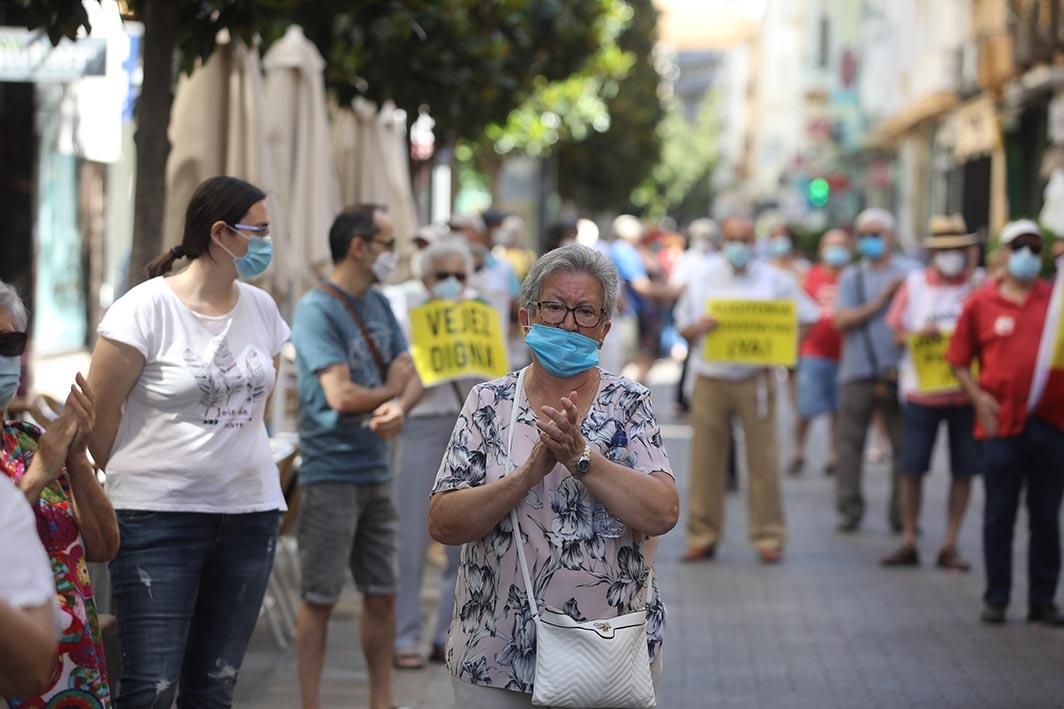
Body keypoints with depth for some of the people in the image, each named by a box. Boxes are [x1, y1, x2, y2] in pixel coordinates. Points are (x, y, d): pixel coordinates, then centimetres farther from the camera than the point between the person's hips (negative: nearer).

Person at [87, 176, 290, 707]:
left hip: (250, 513, 5)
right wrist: (133, 483, 6)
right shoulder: (146, 308, -8)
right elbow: (101, 414, -4)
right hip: (160, 518, -5)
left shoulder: (261, 308, 9)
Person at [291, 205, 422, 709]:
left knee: (382, 595, 12)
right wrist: (394, 388, -3)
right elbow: (343, 396, -21)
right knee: (320, 599, 0)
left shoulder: (379, 306, 11)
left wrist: (399, 407, -18)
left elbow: (410, 379, 6)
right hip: (330, 474, -7)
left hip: (376, 472, 7)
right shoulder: (317, 311, -13)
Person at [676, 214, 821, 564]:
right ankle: (702, 538, 10)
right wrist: (697, 328, -12)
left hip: (754, 380, -2)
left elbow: (809, 318, 7)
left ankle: (768, 538, 5)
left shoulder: (774, 281, 5)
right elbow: (682, 327, 11)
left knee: (763, 459, -2)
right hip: (710, 380, 2)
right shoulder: (703, 279, 10)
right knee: (705, 459, 2)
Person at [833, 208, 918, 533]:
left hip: (896, 370, -2)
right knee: (849, 444, 1)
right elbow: (842, 320, 0)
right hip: (857, 372, 2)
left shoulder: (909, 273, 7)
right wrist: (880, 301, -7)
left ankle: (902, 514, 5)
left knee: (904, 444, -1)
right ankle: (849, 510, 8)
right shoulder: (851, 277, 13)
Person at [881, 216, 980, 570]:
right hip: (921, 390, 0)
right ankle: (908, 542, 11)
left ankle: (949, 545, 10)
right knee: (912, 467, 1)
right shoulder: (914, 284, 7)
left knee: (963, 470, 2)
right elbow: (896, 332, 5)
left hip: (966, 391, 0)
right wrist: (919, 333, -15)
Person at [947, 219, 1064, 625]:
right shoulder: (981, 303, 2)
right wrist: (978, 397, -8)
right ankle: (996, 599, 12)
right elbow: (958, 360, 6)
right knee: (999, 515, 4)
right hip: (1001, 423, -1)